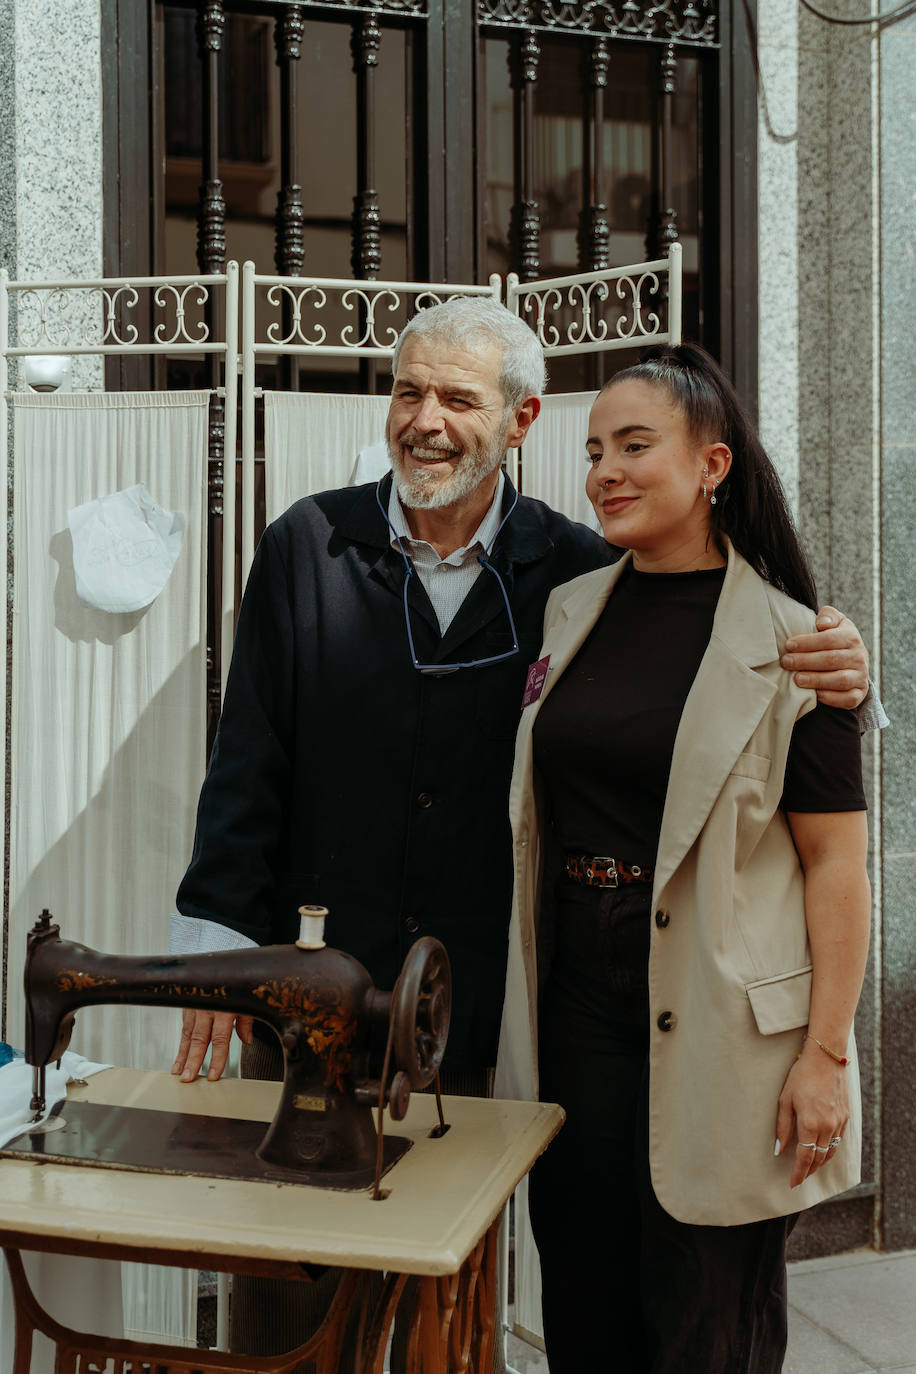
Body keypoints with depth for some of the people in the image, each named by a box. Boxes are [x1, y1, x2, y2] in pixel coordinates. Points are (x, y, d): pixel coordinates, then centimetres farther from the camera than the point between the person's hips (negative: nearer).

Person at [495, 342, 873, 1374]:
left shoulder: (785, 643, -8)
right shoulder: (569, 613, 7)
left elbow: (835, 861, -9)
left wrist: (825, 1055, -13)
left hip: (718, 1023, -4)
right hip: (575, 1008, 5)